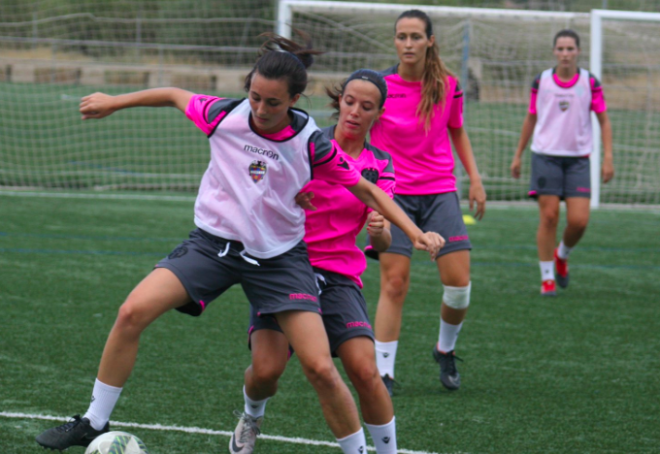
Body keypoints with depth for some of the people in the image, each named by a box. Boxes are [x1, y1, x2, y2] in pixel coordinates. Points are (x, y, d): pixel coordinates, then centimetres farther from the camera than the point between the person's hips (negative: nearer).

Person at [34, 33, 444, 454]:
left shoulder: (312, 143, -14)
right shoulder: (223, 115, -10)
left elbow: (366, 190, -4)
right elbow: (174, 96, 10)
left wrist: (415, 232, -13)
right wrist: (113, 102, 19)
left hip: (280, 257, -1)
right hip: (213, 242, 2)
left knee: (320, 368, -12)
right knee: (132, 313, -17)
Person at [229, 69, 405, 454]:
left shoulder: (380, 165, 5)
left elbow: (383, 243, -1)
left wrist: (380, 231, -25)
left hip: (340, 275, 1)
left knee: (365, 369, -19)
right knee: (266, 369, -15)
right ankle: (252, 417, 21)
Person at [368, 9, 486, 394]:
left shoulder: (448, 86, 2)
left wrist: (475, 178, 9)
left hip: (440, 192, 2)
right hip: (393, 194, -2)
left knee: (459, 282, -5)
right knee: (394, 283, -10)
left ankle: (446, 350, 22)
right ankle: (384, 373, -3)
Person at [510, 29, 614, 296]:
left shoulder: (590, 83, 1)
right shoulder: (541, 82, 2)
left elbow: (604, 121, 5)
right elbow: (531, 119, 13)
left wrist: (608, 158, -3)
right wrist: (518, 155, 14)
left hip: (578, 158, 0)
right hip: (546, 156, 0)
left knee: (579, 221, -7)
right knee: (548, 216, -6)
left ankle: (562, 255, 25)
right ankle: (547, 278, 5)